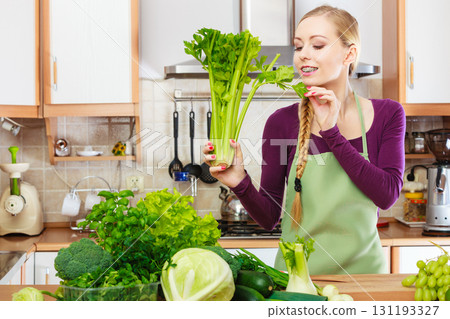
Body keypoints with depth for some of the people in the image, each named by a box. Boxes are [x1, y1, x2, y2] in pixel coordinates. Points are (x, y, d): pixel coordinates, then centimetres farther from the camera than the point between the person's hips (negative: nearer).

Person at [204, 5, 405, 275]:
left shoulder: (387, 114, -2)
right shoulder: (283, 122, -7)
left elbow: (387, 195, -15)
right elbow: (270, 217, -3)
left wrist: (331, 132, -17)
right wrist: (241, 184, -23)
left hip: (362, 266, 1)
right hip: (296, 271, -1)